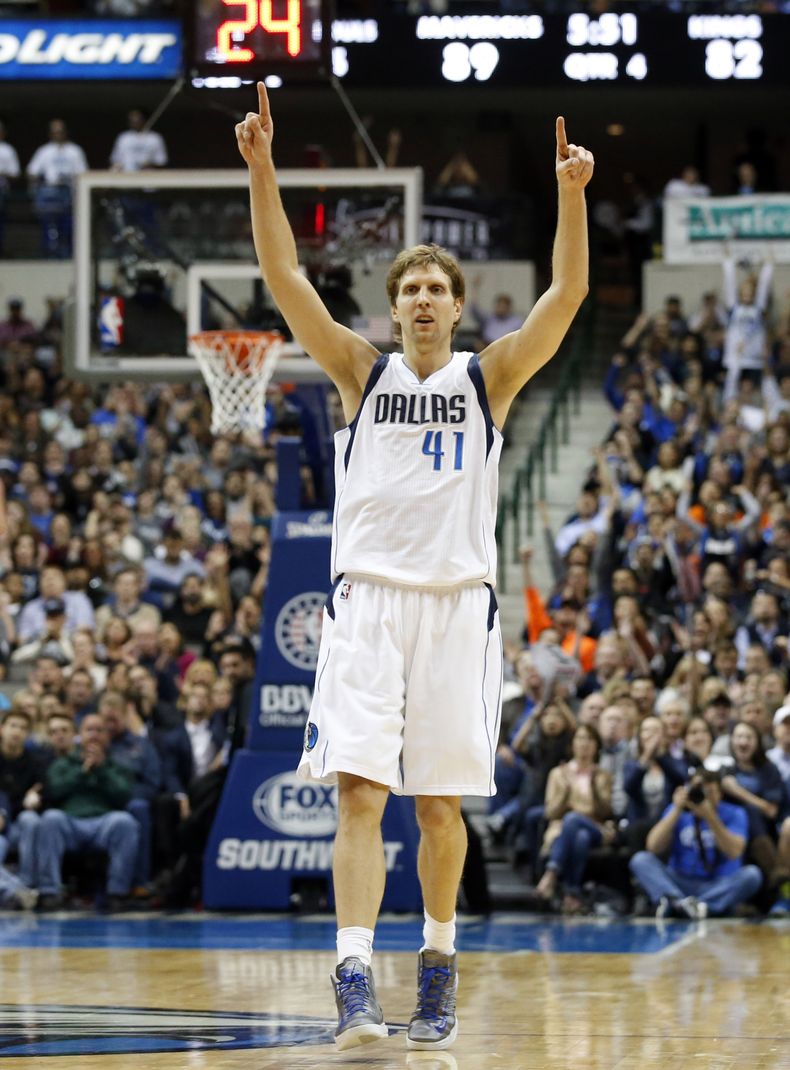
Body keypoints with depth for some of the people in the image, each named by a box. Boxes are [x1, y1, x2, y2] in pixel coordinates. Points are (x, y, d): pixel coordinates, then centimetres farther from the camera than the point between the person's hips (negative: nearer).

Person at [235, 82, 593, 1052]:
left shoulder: (489, 377, 8)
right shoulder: (362, 372, 9)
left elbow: (567, 295, -6)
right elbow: (283, 279, -1)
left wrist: (572, 194, -20)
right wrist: (262, 171, -12)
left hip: (457, 602, 0)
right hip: (367, 598, 0)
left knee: (441, 805, 6)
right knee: (360, 793, -12)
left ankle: (438, 961, 24)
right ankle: (355, 983, -18)